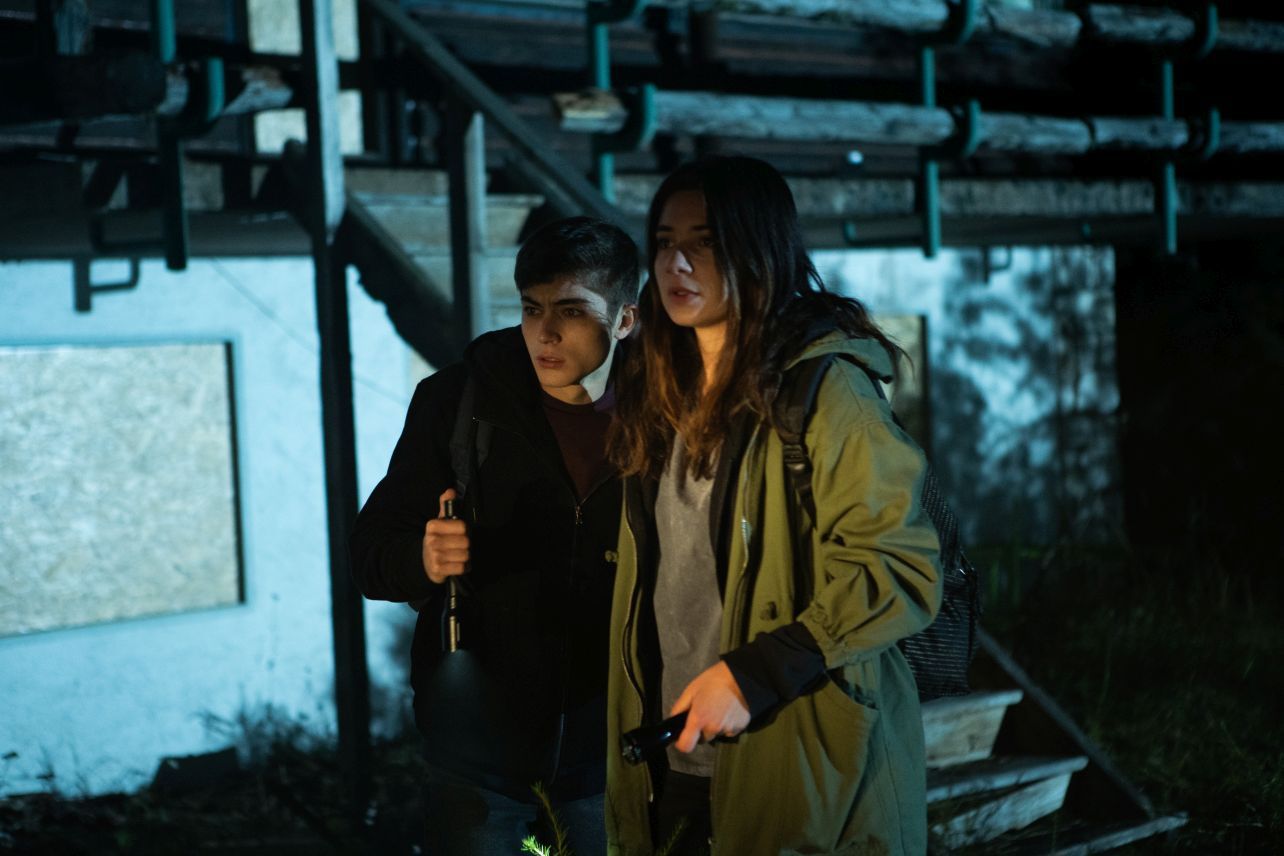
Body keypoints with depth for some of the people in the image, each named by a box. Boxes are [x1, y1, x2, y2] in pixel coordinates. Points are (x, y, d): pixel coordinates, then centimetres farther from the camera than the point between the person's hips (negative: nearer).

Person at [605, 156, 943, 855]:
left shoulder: (822, 389, -12)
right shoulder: (663, 396, 10)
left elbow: (902, 574, -16)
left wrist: (750, 675, -19)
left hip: (800, 770, -6)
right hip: (675, 764, 6)